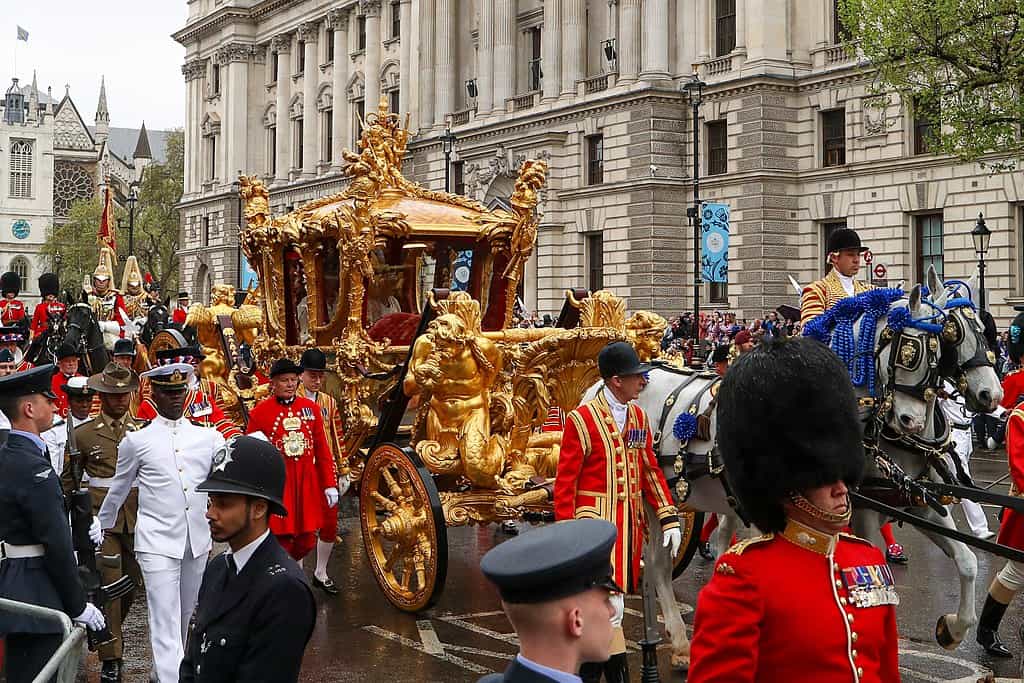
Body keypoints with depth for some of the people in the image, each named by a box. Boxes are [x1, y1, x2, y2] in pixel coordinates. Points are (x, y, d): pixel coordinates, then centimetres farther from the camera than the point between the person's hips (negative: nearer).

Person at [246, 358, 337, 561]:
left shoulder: (311, 408, 7)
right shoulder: (260, 412, -3)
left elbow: (322, 450, 10)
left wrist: (330, 485, 7)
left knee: (306, 543, 8)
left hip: (307, 484, 4)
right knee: (281, 542, -3)